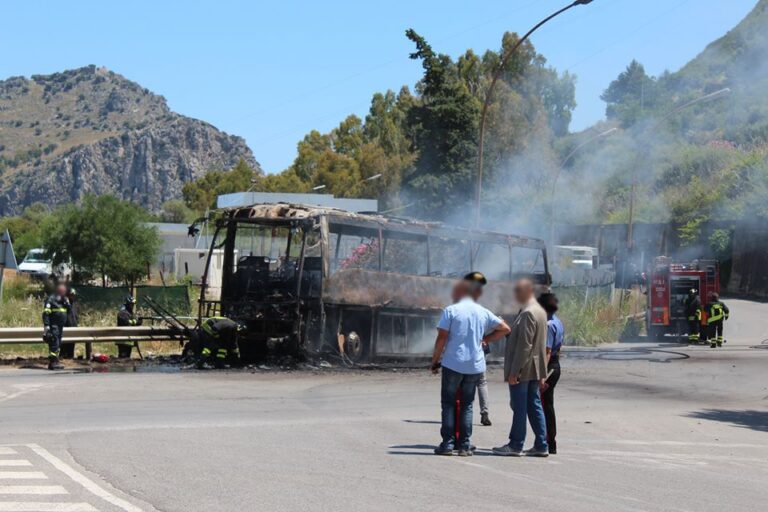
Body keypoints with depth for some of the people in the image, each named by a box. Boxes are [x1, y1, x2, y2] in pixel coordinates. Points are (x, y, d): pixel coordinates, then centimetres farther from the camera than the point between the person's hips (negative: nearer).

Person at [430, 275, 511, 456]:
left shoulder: (451, 311, -4)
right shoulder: (483, 312, 8)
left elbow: (442, 338, -8)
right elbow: (505, 328, 12)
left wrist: (435, 360, 0)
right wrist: (485, 339, 14)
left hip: (453, 364, -4)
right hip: (475, 365, 4)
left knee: (448, 404, 5)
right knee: (467, 405, 11)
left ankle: (447, 443, 0)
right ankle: (465, 445, 6)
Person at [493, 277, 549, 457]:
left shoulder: (527, 314, -17)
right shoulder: (540, 311, 14)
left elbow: (524, 345, -21)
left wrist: (514, 372, -20)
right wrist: (541, 372, 20)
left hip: (522, 369, -10)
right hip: (535, 369, 10)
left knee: (519, 408, -2)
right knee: (534, 407, 11)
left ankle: (515, 445, 4)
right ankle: (541, 446, 13)